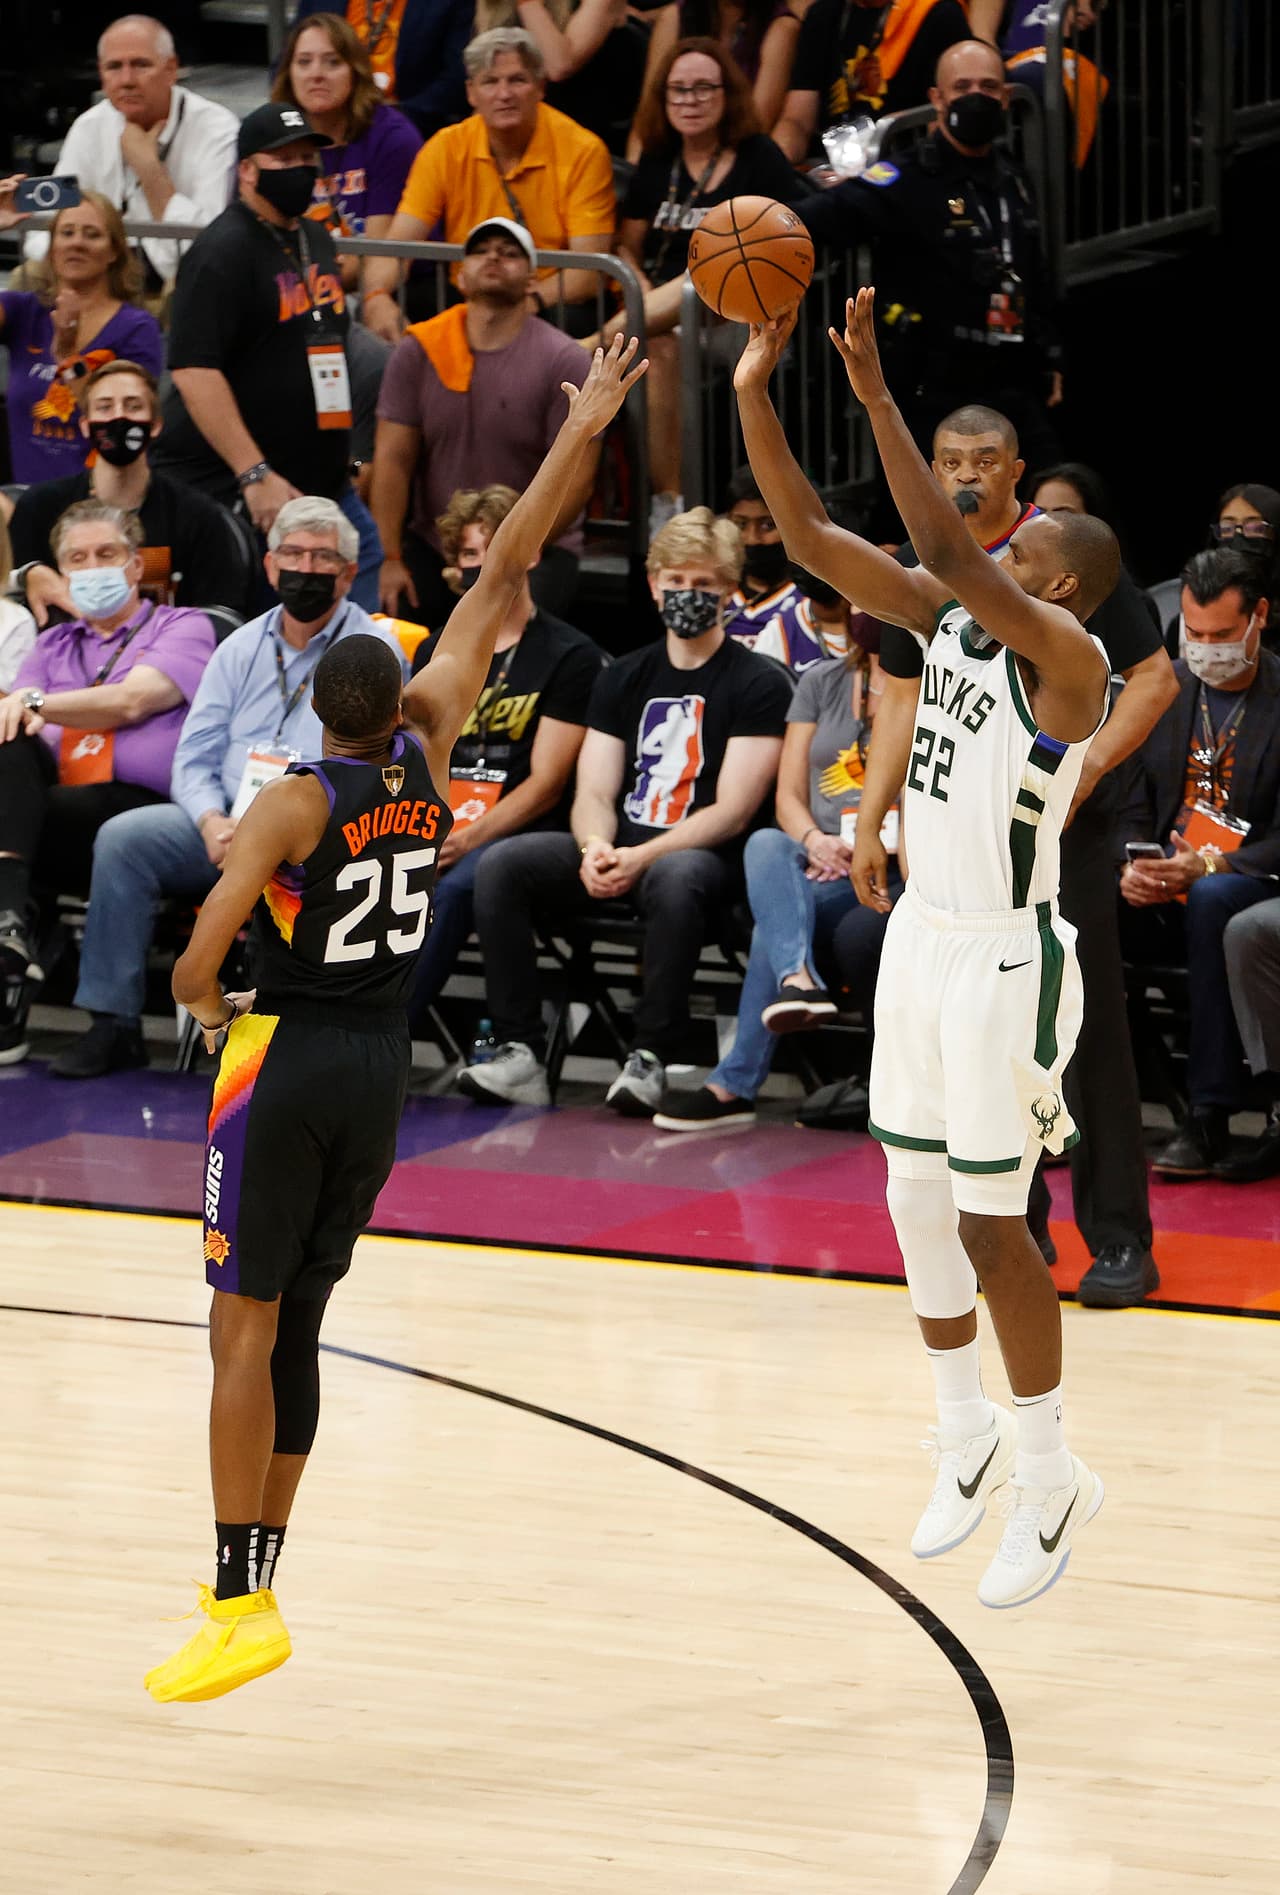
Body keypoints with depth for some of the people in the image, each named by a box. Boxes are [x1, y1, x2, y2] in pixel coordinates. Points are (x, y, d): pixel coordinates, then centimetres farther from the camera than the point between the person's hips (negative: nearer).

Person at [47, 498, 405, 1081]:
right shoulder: (241, 649, 16)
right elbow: (195, 756, 13)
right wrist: (213, 823, -10)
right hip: (225, 821, 5)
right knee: (122, 838, -19)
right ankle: (114, 1024, -18)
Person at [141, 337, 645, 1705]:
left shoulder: (293, 805, -13)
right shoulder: (425, 756, 0)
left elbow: (203, 950, -22)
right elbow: (496, 586, 6)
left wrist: (198, 1001, 1)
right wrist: (576, 438, 10)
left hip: (285, 1063, -5)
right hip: (381, 1070, 6)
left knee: (246, 1325, -7)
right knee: (296, 1329, 12)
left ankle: (240, 1603, -14)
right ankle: (252, 1585, 15)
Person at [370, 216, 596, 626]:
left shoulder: (564, 361, -5)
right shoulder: (418, 351, 3)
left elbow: (576, 477, -9)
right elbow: (393, 460, -1)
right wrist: (391, 559, -10)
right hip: (431, 544, 3)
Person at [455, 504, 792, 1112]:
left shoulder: (759, 685, -1)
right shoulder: (624, 678, 16)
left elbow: (733, 811, -9)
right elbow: (593, 794, 10)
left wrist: (643, 857, -21)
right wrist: (596, 848, -15)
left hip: (702, 855, -5)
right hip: (619, 851, 5)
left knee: (674, 878, -41)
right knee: (501, 866, -19)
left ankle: (650, 1058, -35)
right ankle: (520, 1056, -23)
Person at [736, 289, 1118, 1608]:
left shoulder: (1068, 658, -18)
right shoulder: (950, 621, 5)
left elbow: (950, 552, -33)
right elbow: (810, 538, 2)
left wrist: (876, 396, -35)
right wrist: (755, 393, -7)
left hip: (1004, 964, -8)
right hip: (921, 940, 8)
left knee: (991, 1226, -3)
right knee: (918, 1205, 14)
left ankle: (1051, 1483, 10)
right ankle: (968, 1443, 30)